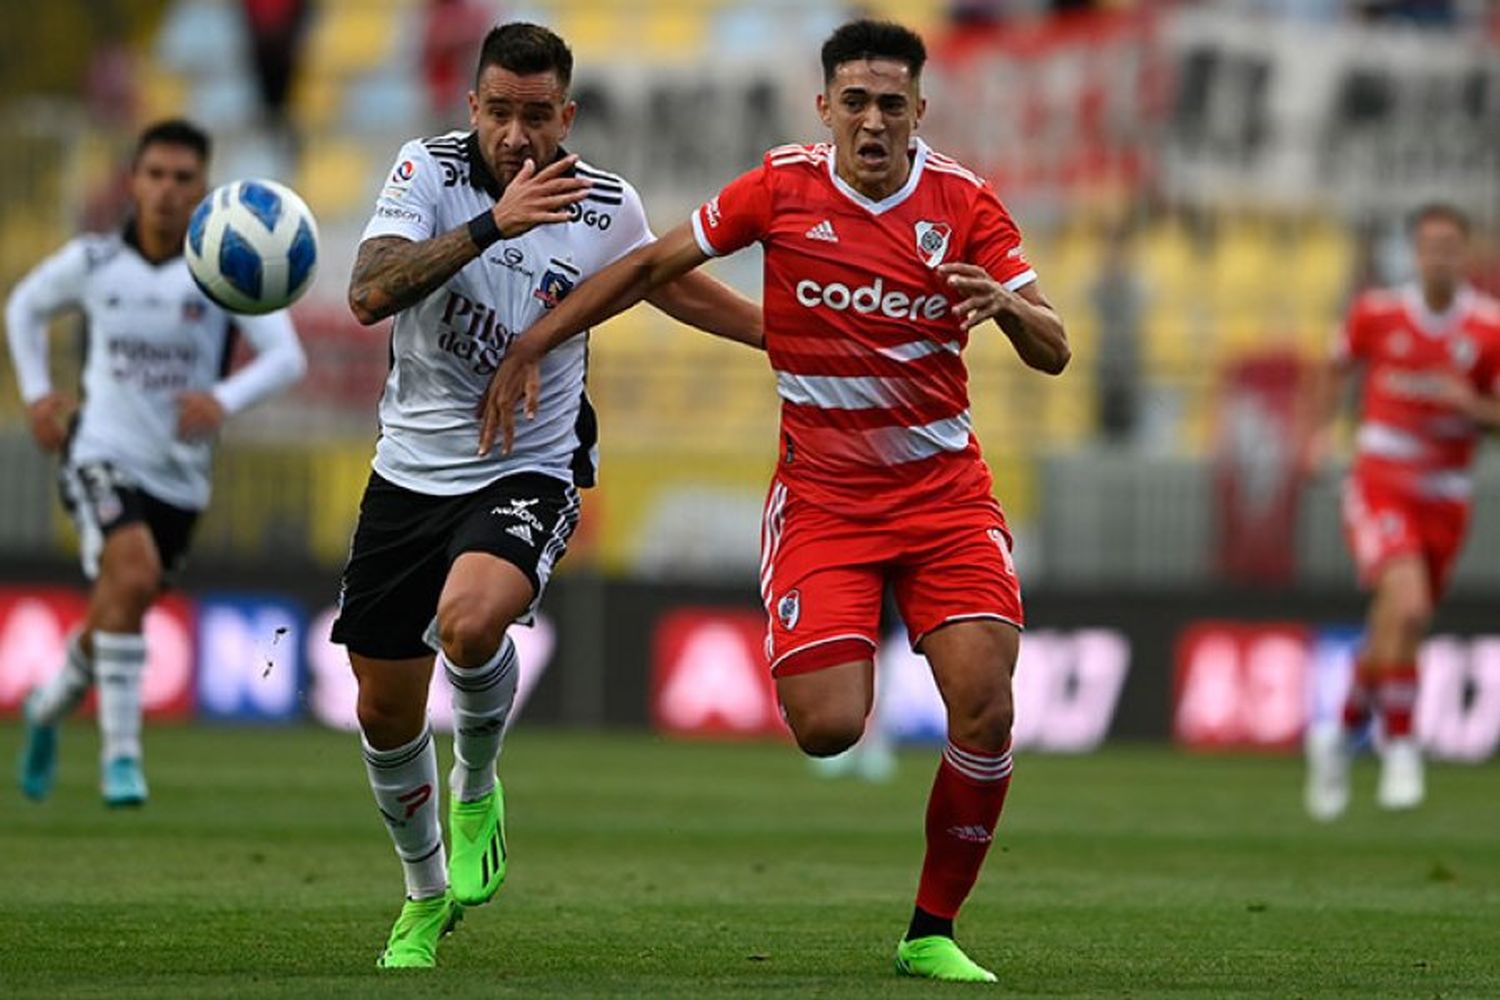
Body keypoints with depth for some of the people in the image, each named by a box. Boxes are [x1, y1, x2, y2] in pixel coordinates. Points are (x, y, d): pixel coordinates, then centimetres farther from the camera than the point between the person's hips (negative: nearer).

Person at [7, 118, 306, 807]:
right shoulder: (92, 263, -4)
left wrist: (225, 399, -35)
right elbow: (24, 307, 16)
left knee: (113, 624, 15)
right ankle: (121, 756, -21)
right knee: (133, 576, -29)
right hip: (103, 456, -2)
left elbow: (286, 356, -18)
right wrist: (36, 392, 6)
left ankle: (50, 706, 49)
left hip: (180, 474, 2)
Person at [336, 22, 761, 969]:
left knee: (471, 623, -33)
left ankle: (477, 787, -2)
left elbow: (676, 286, 15)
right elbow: (370, 295, -26)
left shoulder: (607, 207, -7)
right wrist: (493, 223, -35)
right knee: (386, 712, 8)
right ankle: (427, 893, 35)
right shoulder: (430, 171, -10)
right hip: (411, 469, 2)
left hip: (527, 473, -2)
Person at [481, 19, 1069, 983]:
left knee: (986, 712, -16)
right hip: (822, 495, -1)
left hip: (945, 488, 1)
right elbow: (653, 265, 6)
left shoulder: (963, 202, -5)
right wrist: (530, 348, 3)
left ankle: (932, 933, 2)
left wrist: (1007, 304, -28)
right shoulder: (784, 187, -5)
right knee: (828, 728, -16)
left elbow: (1054, 353, -5)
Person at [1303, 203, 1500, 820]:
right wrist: (1320, 431, 3)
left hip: (1445, 499, 2)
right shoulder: (1378, 313, -1)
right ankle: (1400, 748, -17)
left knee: (1396, 634, 10)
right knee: (1406, 604, -27)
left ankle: (1341, 736, 37)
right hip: (1379, 485, -2)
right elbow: (1338, 369, 17)